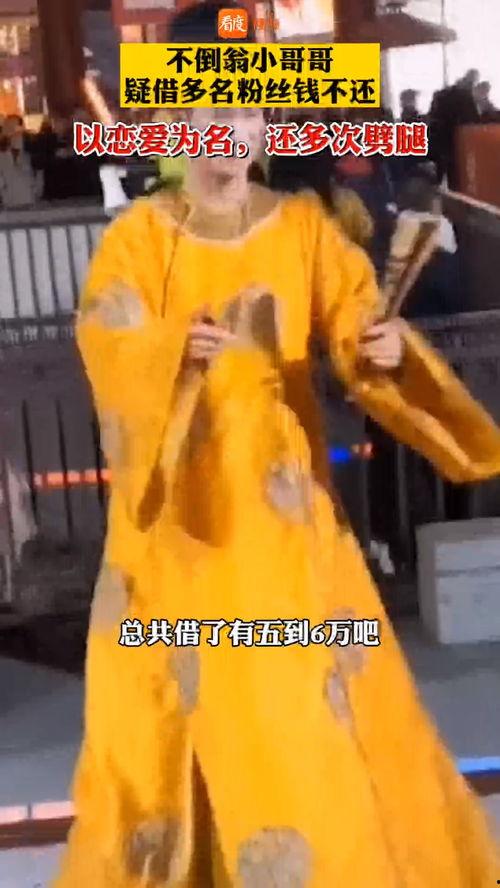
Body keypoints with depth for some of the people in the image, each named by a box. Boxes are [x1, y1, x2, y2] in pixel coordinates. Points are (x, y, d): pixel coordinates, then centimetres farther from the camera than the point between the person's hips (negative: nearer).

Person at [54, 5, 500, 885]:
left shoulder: (303, 225, 1)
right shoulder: (138, 234, -5)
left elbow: (358, 326, -8)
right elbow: (107, 347, -17)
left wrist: (388, 347, -30)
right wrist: (178, 348, -37)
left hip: (281, 491, 2)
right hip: (183, 496, -1)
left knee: (310, 688, 8)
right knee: (188, 697, 5)